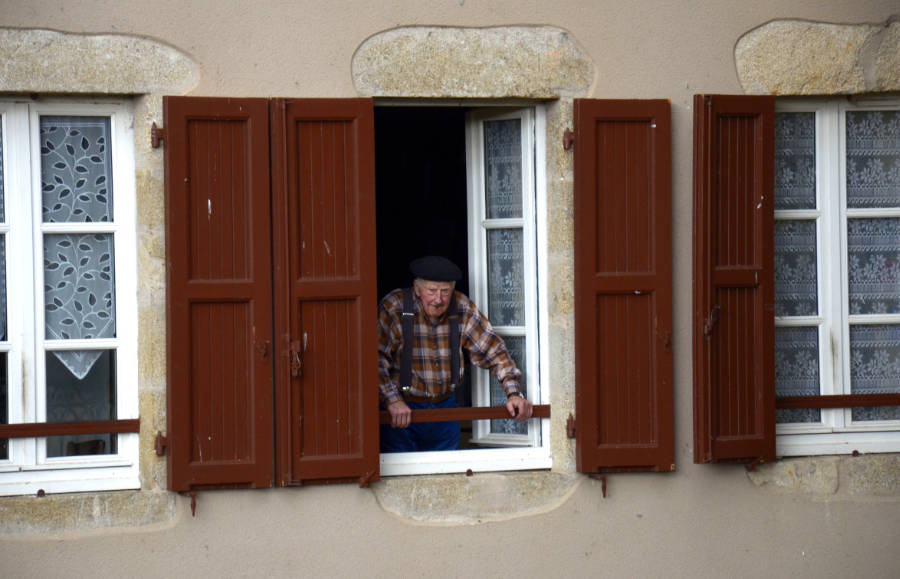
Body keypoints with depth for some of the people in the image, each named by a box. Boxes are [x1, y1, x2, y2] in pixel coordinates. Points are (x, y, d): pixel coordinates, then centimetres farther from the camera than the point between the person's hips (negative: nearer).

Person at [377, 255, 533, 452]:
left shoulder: (462, 309, -3)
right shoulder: (393, 308, -15)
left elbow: (493, 350, 0)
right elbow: (376, 357, -21)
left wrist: (513, 393, -11)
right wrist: (393, 400, -32)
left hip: (445, 407, 4)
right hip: (402, 409, -4)